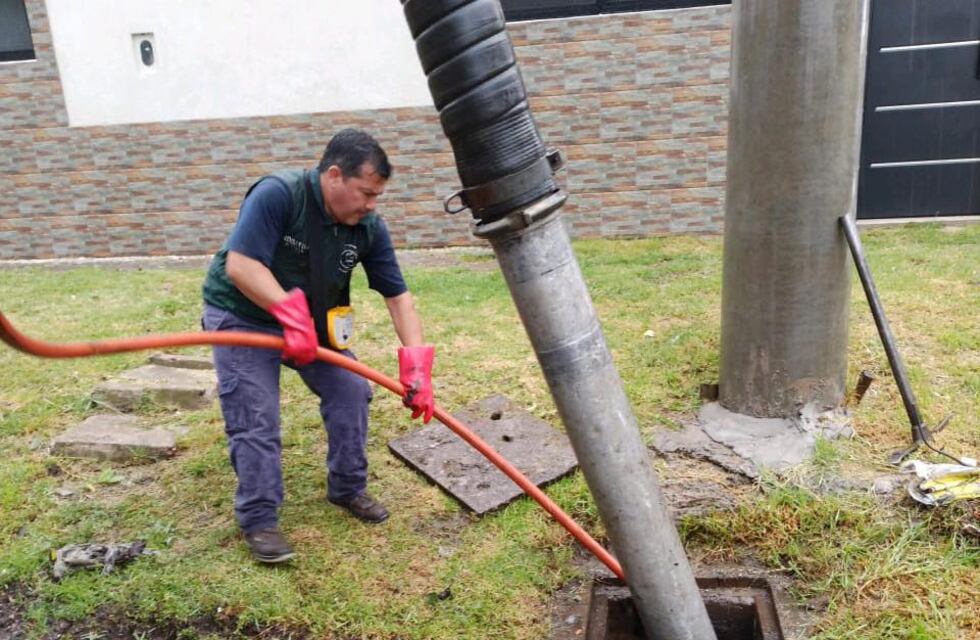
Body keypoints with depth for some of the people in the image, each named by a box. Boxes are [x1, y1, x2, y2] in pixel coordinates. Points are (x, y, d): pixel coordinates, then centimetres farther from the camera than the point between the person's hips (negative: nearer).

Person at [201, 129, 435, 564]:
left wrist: (416, 365, -19)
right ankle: (258, 520, 6)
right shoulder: (277, 195, -28)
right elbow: (239, 265, -33)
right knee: (255, 418, -10)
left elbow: (398, 296, -11)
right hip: (241, 316, -5)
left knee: (351, 391, 0)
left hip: (313, 320, 6)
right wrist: (291, 315, -40)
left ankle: (347, 489, 19)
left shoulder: (368, 228, -12)